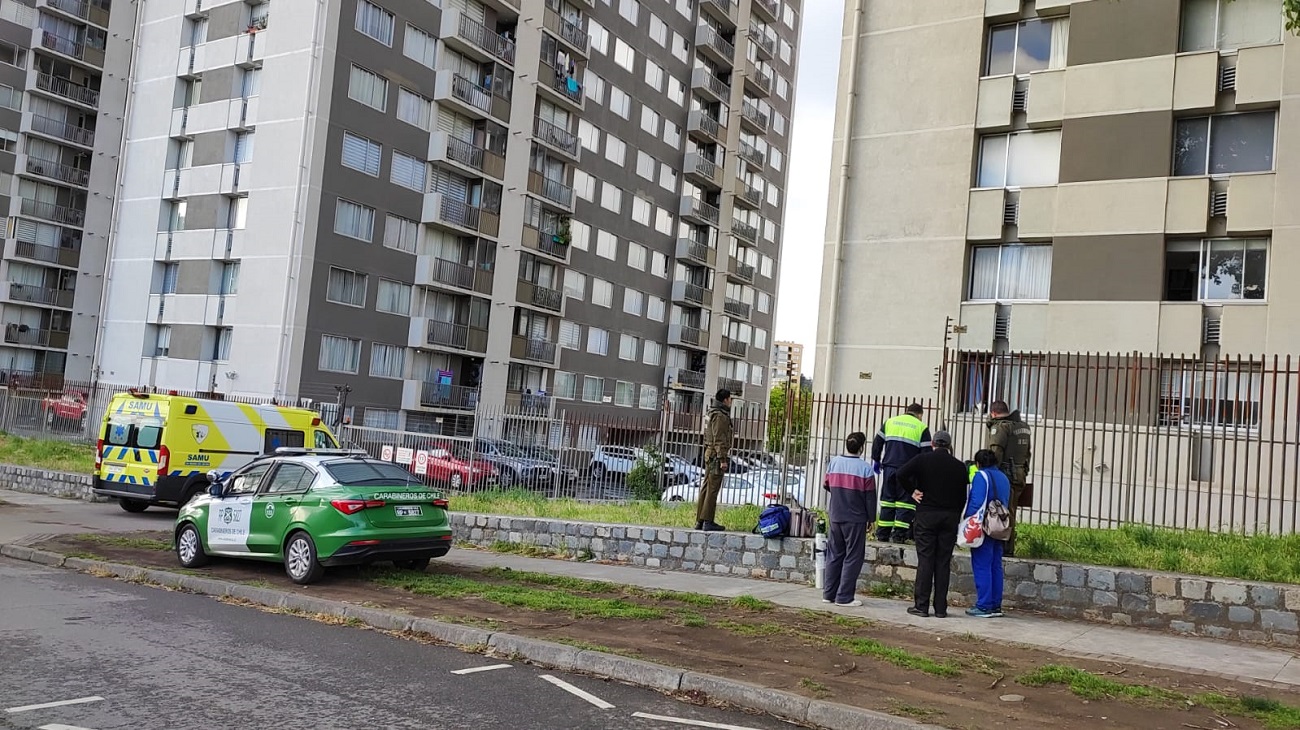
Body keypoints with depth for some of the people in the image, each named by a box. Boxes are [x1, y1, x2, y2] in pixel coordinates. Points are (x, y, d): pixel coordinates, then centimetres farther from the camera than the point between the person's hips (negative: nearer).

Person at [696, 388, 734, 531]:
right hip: (717, 455, -10)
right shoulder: (720, 416, -13)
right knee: (713, 489, -8)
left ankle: (700, 521, 13)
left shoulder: (711, 414, 17)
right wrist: (722, 459, -19)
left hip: (709, 455, 10)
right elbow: (719, 440, -18)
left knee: (706, 488, 11)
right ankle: (708, 522, -8)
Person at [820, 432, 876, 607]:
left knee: (834, 555, 14)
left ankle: (829, 594, 17)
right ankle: (844, 597, 2)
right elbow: (870, 497, -8)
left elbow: (826, 485, 15)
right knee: (853, 558, 3)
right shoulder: (865, 468, -11)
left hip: (835, 517, 5)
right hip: (856, 519, -5)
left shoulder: (834, 463, 1)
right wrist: (870, 519, 2)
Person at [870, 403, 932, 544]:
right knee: (905, 501, 2)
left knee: (887, 499, 9)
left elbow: (877, 443, 13)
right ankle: (899, 534, -4)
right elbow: (926, 452, -2)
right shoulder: (922, 428, 3)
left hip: (889, 467, 3)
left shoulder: (890, 422, 13)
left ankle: (883, 533, 8)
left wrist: (876, 461, 21)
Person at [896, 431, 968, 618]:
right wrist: (956, 517, 13)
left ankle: (921, 605, 0)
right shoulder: (959, 466, 5)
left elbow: (901, 474, -16)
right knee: (943, 562, 4)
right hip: (950, 517, 2)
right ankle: (940, 608, 6)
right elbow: (962, 496, 6)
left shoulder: (923, 460, -2)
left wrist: (913, 490, -2)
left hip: (926, 515, -2)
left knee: (925, 560, 0)